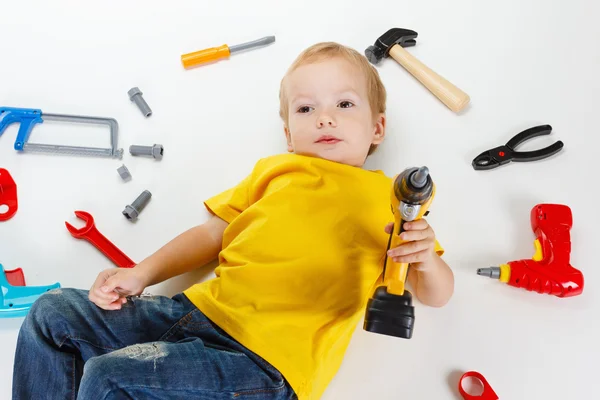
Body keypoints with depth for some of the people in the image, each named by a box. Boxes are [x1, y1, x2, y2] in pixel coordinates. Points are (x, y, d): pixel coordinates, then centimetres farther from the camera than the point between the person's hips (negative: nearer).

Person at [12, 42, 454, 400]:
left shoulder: (389, 198, 4)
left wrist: (426, 257, -20)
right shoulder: (273, 169, 15)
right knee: (53, 313, 5)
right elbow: (213, 232, 19)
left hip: (266, 362, -6)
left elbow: (437, 295, 4)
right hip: (199, 309, 6)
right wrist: (141, 274, 7)